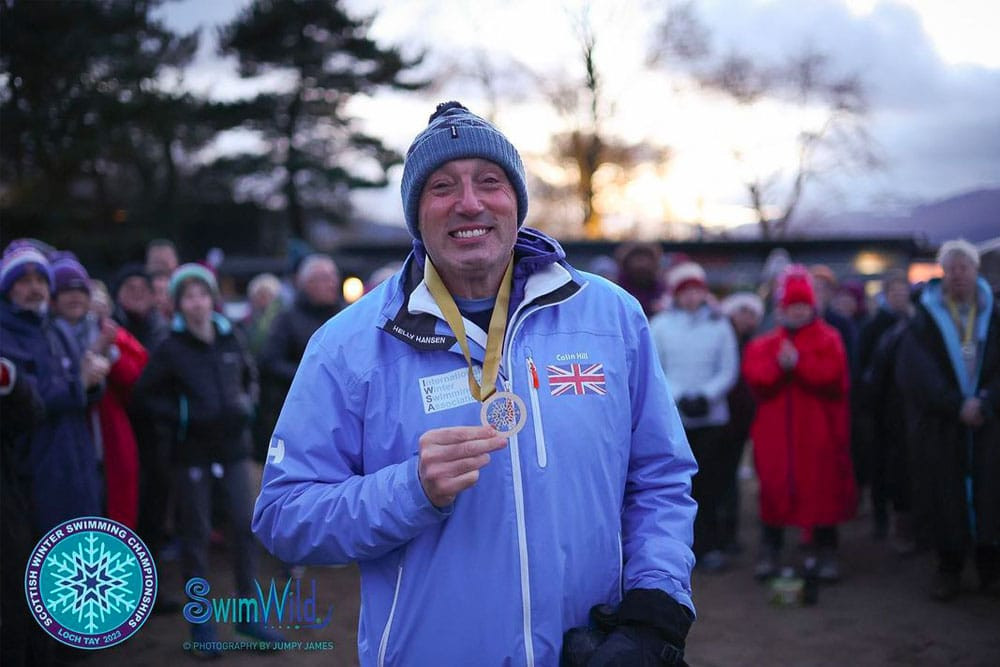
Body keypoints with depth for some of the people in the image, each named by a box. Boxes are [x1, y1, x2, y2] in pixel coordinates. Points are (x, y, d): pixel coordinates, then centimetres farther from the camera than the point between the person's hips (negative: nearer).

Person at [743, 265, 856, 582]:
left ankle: (825, 552, 12)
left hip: (818, 432, -2)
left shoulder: (828, 339, 4)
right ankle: (770, 551, 16)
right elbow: (754, 377, -5)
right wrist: (779, 365, -19)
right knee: (774, 488, 4)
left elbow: (831, 376, -13)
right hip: (775, 431, 2)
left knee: (822, 488, 1)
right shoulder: (764, 344, 11)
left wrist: (798, 362, -19)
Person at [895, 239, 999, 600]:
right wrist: (957, 406, -16)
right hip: (939, 426, -1)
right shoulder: (925, 319, 2)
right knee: (945, 496, 1)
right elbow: (916, 373, -9)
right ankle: (949, 568, 13)